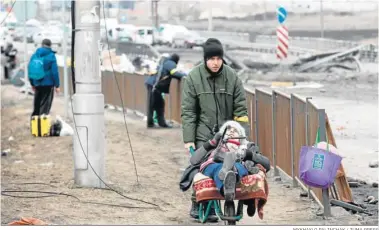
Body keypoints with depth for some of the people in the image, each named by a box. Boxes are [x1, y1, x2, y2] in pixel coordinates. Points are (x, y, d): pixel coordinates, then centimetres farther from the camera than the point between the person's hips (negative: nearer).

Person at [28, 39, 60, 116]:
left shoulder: (34, 55, 5)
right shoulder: (51, 56, -10)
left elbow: (30, 70, 11)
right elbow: (54, 72, -12)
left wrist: (32, 84, 21)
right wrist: (57, 85, -6)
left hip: (37, 84, 5)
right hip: (48, 84, -5)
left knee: (37, 105, 17)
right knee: (45, 105, -1)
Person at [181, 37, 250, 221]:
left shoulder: (232, 76, -3)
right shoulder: (194, 77, -6)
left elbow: (240, 109, 1)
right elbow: (188, 111, -5)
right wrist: (188, 139, -9)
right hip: (203, 134, -2)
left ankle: (211, 207, 14)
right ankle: (198, 204, 14)